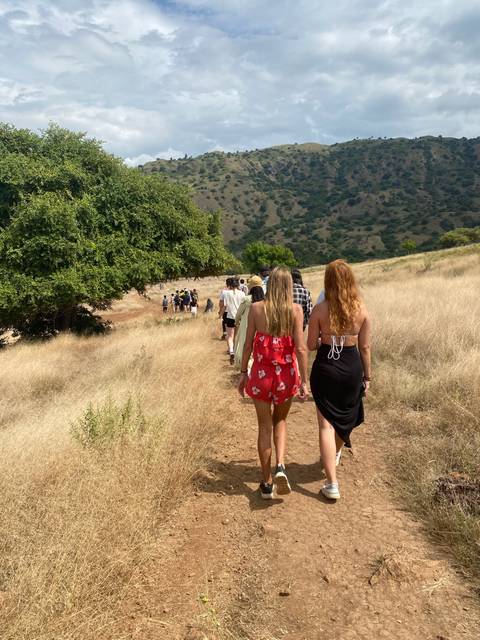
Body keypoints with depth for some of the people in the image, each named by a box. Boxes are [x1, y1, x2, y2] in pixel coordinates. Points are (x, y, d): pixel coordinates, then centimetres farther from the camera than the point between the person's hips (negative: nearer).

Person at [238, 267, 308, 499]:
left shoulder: (256, 308, -5)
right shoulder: (295, 310, -8)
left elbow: (248, 344, -2)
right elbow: (300, 348, -10)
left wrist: (243, 372, 8)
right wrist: (304, 380, -5)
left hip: (261, 373, 0)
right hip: (286, 374, 0)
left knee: (265, 427, 12)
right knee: (280, 420, 23)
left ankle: (267, 483, 20)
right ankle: (280, 466, 3)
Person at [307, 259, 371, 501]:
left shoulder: (320, 309, -11)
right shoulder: (361, 309, -5)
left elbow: (311, 345, -6)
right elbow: (365, 347, 0)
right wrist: (367, 376, 11)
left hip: (325, 367, -3)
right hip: (352, 367, 3)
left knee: (326, 423, 3)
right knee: (345, 416, 26)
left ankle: (332, 484, 1)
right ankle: (335, 454, 52)